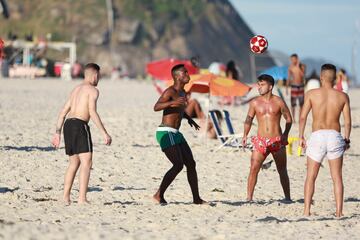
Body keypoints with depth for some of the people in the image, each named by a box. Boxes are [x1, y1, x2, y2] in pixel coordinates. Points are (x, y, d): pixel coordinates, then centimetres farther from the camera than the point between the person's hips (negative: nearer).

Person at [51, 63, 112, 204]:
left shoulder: (76, 89, 23)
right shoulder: (93, 90, -2)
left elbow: (63, 111, 21)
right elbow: (92, 112, -15)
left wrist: (57, 133, 22)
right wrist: (104, 133, -16)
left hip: (68, 125, 8)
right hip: (79, 125, -8)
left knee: (74, 163, 19)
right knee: (87, 163, -10)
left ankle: (66, 197, 18)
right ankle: (82, 198, -20)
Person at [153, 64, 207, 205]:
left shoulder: (182, 92, 16)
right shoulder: (170, 91, -12)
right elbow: (156, 107, -26)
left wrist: (189, 118, 25)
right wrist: (173, 102, -38)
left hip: (176, 134, 10)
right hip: (166, 133, -10)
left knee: (191, 164, 7)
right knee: (178, 165, -17)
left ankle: (196, 198, 13)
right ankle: (159, 195, -10)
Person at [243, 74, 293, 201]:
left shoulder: (279, 102, -1)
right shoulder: (255, 103, 3)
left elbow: (289, 119, 6)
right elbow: (249, 119, 11)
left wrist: (285, 134, -6)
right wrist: (245, 135, -2)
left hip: (277, 141, -1)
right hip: (260, 141, 1)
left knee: (282, 171, 6)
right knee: (253, 169, -10)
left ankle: (287, 198, 15)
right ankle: (249, 198, -7)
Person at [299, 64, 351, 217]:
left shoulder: (312, 94, -1)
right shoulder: (343, 96, 2)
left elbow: (303, 117, -2)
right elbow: (348, 121, 3)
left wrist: (301, 136, 8)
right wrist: (347, 139, 17)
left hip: (317, 136, -1)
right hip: (335, 136, 1)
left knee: (311, 177, 8)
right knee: (337, 177, 8)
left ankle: (306, 210, 2)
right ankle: (339, 211, 4)